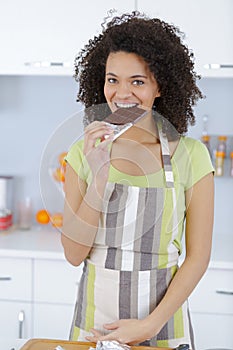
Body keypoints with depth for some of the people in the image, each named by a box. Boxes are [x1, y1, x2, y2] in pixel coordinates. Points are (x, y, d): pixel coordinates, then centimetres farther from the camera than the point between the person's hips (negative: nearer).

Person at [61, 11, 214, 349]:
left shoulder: (190, 155, -9)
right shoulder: (84, 152, -4)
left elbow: (198, 256, -6)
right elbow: (74, 253, -8)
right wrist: (100, 175, -18)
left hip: (163, 321, -1)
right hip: (94, 320, 2)